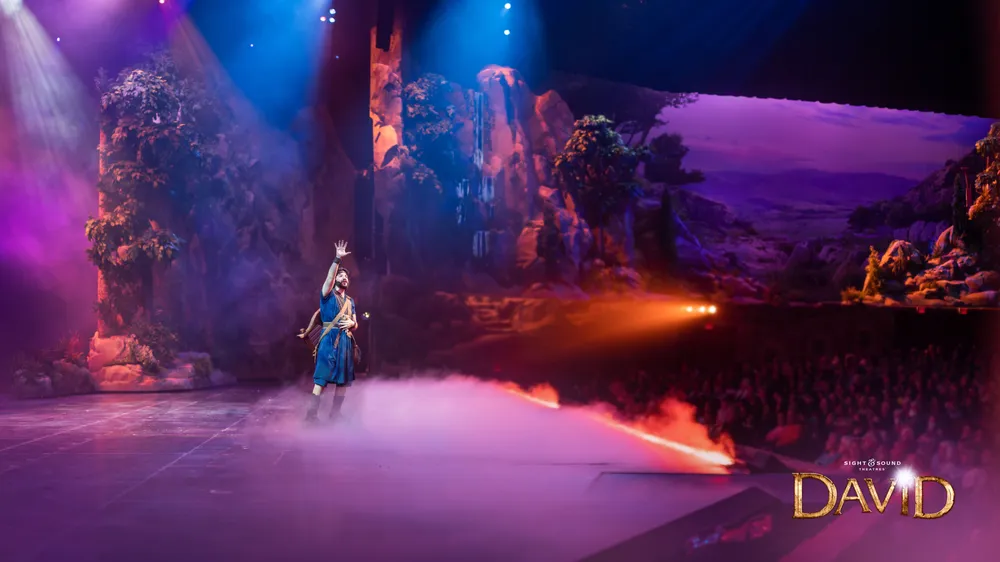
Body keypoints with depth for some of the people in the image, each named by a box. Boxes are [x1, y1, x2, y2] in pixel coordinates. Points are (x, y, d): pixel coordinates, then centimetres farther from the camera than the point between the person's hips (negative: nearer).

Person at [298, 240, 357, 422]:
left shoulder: (350, 301, 18)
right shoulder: (327, 295, 2)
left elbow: (355, 324, 18)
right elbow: (329, 277, -17)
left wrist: (351, 323, -6)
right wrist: (337, 259, -27)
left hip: (346, 341, 6)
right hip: (329, 340, -6)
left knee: (343, 380, 5)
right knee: (321, 378, -12)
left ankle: (335, 414, 13)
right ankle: (311, 414, -13)